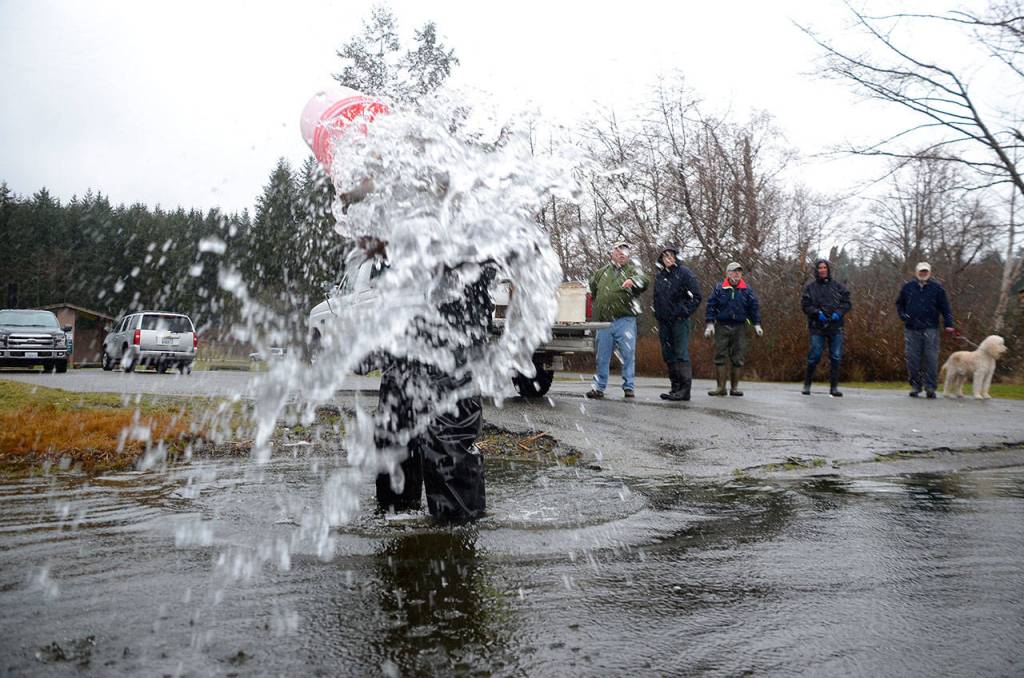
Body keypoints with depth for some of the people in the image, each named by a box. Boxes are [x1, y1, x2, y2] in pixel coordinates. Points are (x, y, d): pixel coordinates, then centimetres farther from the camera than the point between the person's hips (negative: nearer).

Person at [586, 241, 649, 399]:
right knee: (602, 356, 7)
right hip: (603, 322, 3)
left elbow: (643, 280, -17)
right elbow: (592, 288, 31)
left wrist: (633, 281, -38)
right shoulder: (602, 272, 14)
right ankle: (599, 387, 16)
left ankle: (629, 387, 5)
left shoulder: (632, 270, 5)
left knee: (628, 354, -4)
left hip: (625, 321, -3)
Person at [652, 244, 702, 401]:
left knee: (681, 354, -9)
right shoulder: (659, 276, 15)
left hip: (679, 321, -7)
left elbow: (696, 297, -7)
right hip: (663, 322, 7)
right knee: (668, 355, 9)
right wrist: (657, 315, 13)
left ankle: (685, 389, -8)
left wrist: (684, 312, -12)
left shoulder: (685, 273, -3)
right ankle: (675, 387, 17)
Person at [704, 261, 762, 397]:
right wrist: (710, 323, -5)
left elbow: (754, 307, 9)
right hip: (722, 326, -1)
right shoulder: (719, 288, 2)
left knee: (738, 358, 3)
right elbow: (711, 306, 2)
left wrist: (757, 324, 3)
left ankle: (734, 387, 12)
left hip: (740, 328, 1)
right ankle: (721, 387, 4)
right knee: (720, 356, -1)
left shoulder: (747, 289, 7)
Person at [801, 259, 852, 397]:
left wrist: (839, 313, -9)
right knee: (814, 356, -3)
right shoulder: (810, 287, 5)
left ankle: (834, 387, 8)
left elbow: (847, 303, 8)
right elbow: (805, 304, 0)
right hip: (817, 327, -2)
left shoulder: (837, 286, 9)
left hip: (836, 327, 2)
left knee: (836, 357, 1)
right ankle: (807, 385, 12)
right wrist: (817, 313, -15)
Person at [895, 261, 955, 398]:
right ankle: (915, 386, 12)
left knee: (931, 359, -5)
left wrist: (948, 325, -3)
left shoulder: (937, 288, 6)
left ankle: (930, 387, 1)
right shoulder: (908, 287, 10)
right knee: (912, 360, 2)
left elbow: (945, 308, 6)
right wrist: (903, 315, 5)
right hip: (911, 330, 1)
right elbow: (899, 303, 22)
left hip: (930, 330, -1)